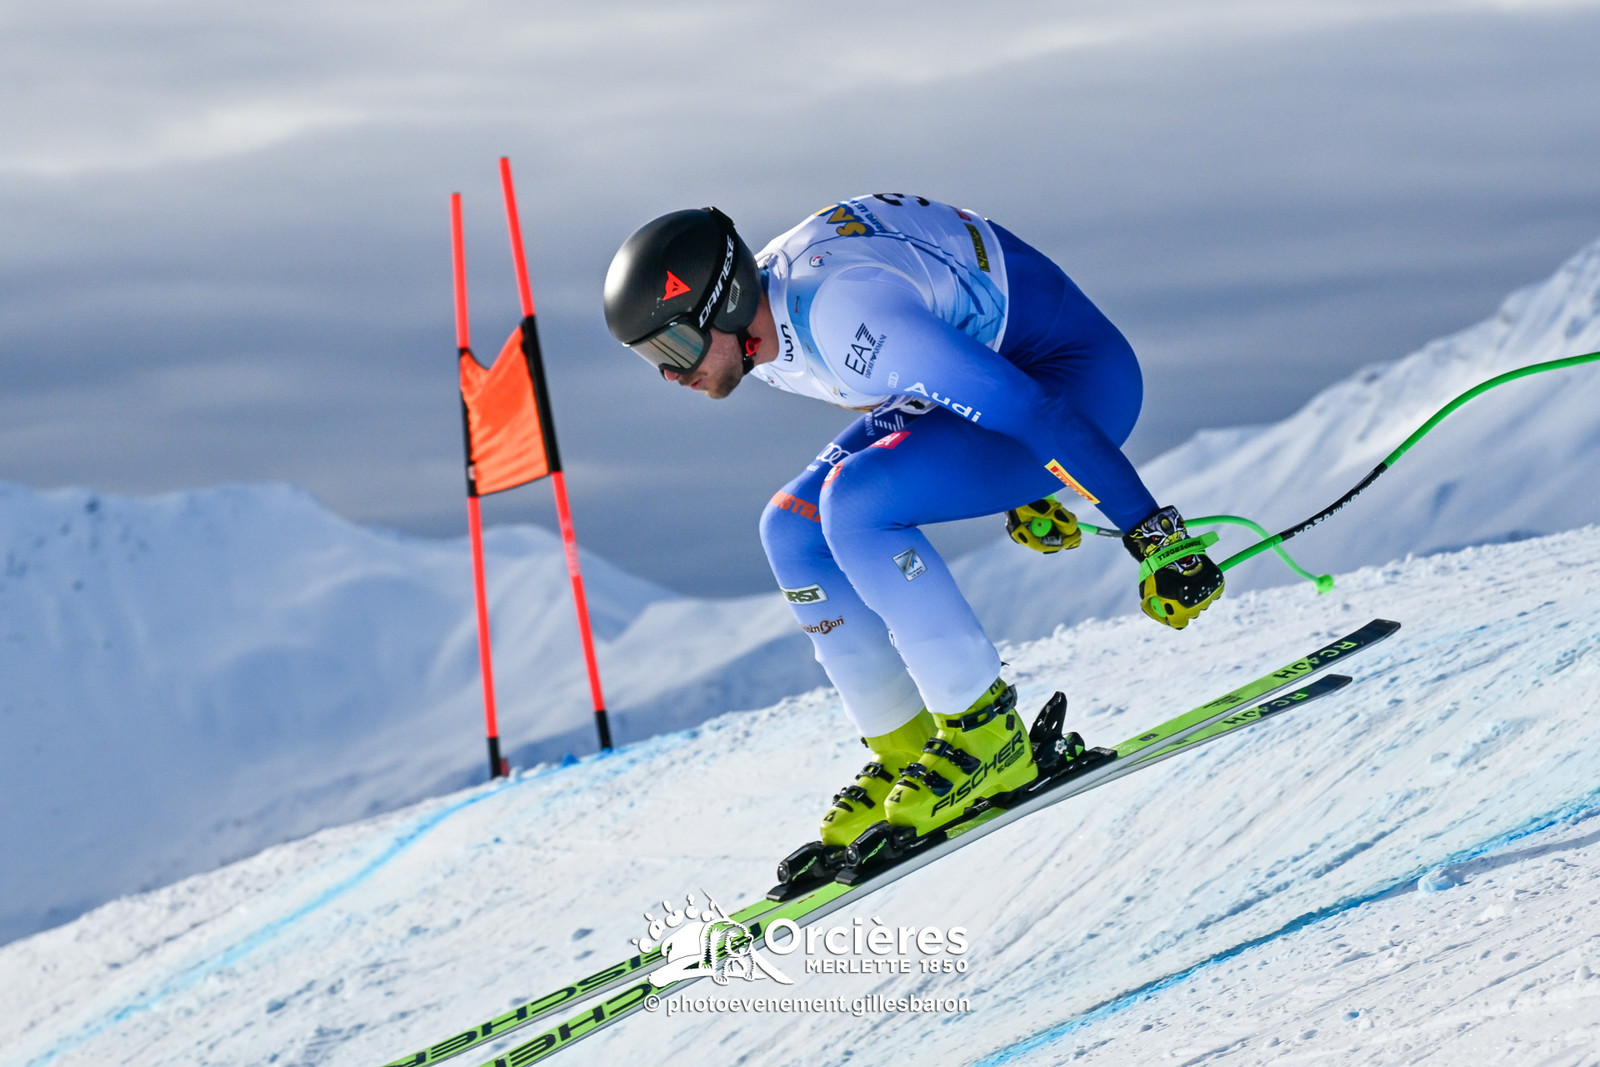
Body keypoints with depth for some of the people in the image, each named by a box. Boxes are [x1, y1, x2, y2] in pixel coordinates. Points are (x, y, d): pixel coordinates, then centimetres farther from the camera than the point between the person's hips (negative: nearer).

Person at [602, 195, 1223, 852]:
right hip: (989, 364, 10)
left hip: (1080, 381, -10)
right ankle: (906, 752, 6)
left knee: (854, 504, -26)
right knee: (794, 532, -2)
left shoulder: (841, 314, -33)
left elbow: (1030, 410, -33)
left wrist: (1152, 534, -30)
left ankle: (986, 735, -15)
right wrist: (1014, 493, 24)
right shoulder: (755, 320, -3)